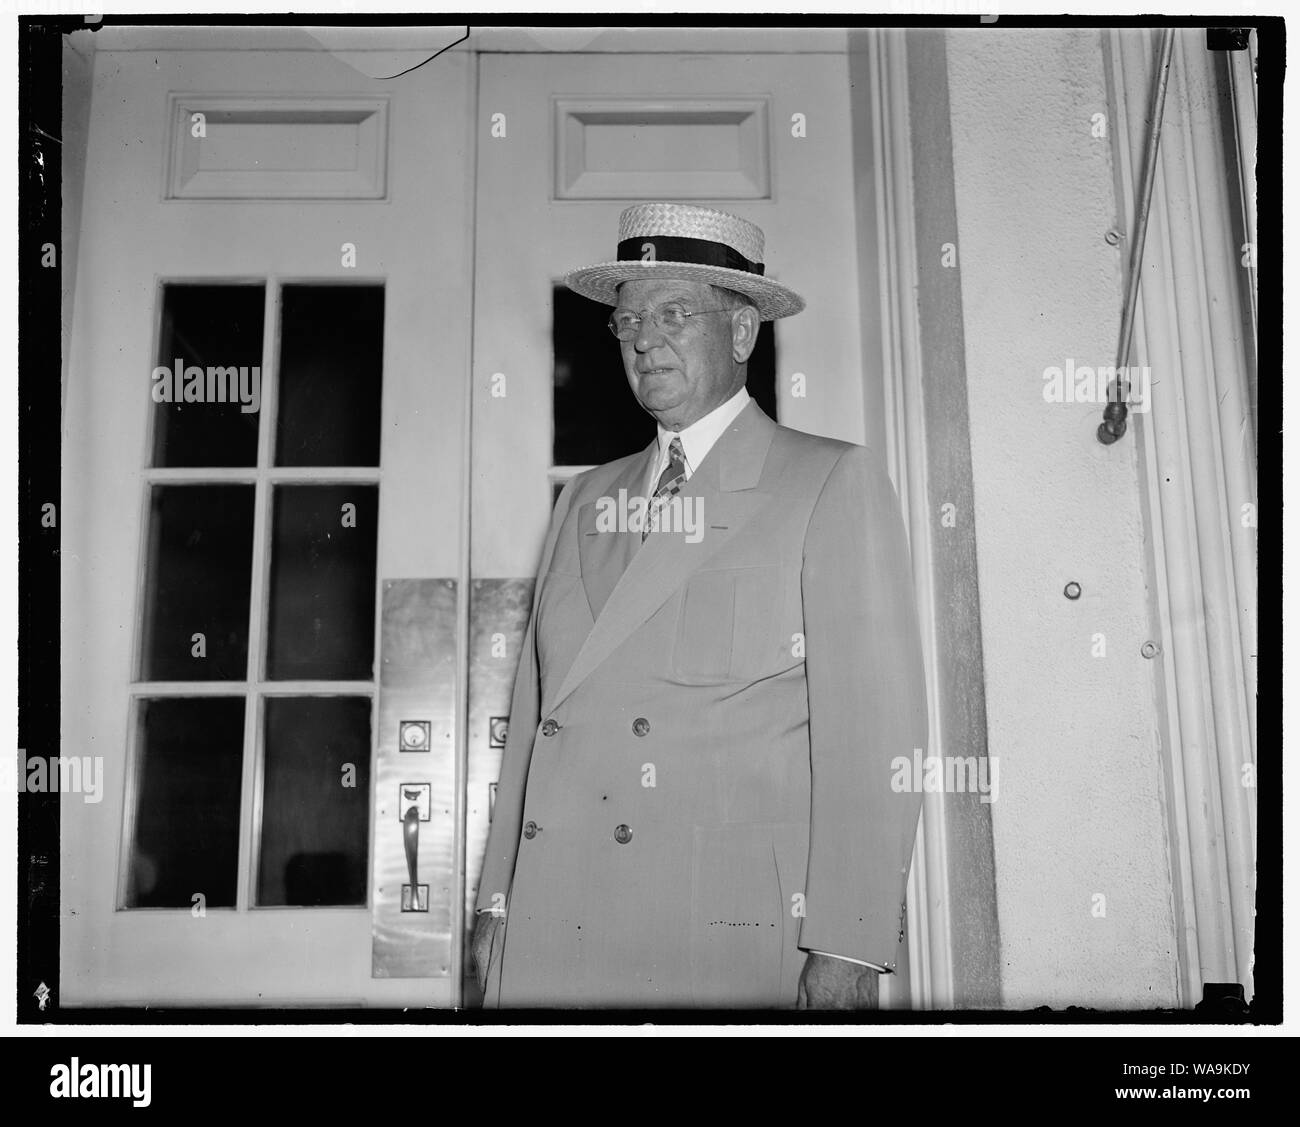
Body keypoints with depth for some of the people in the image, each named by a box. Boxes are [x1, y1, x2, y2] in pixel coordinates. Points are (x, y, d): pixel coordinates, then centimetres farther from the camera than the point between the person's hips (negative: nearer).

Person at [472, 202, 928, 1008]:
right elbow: (533, 714, 12)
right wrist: (498, 903, 7)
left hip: (730, 940, -4)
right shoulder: (585, 499, 15)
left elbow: (872, 731, -7)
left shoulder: (834, 482, 0)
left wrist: (847, 947, -13)